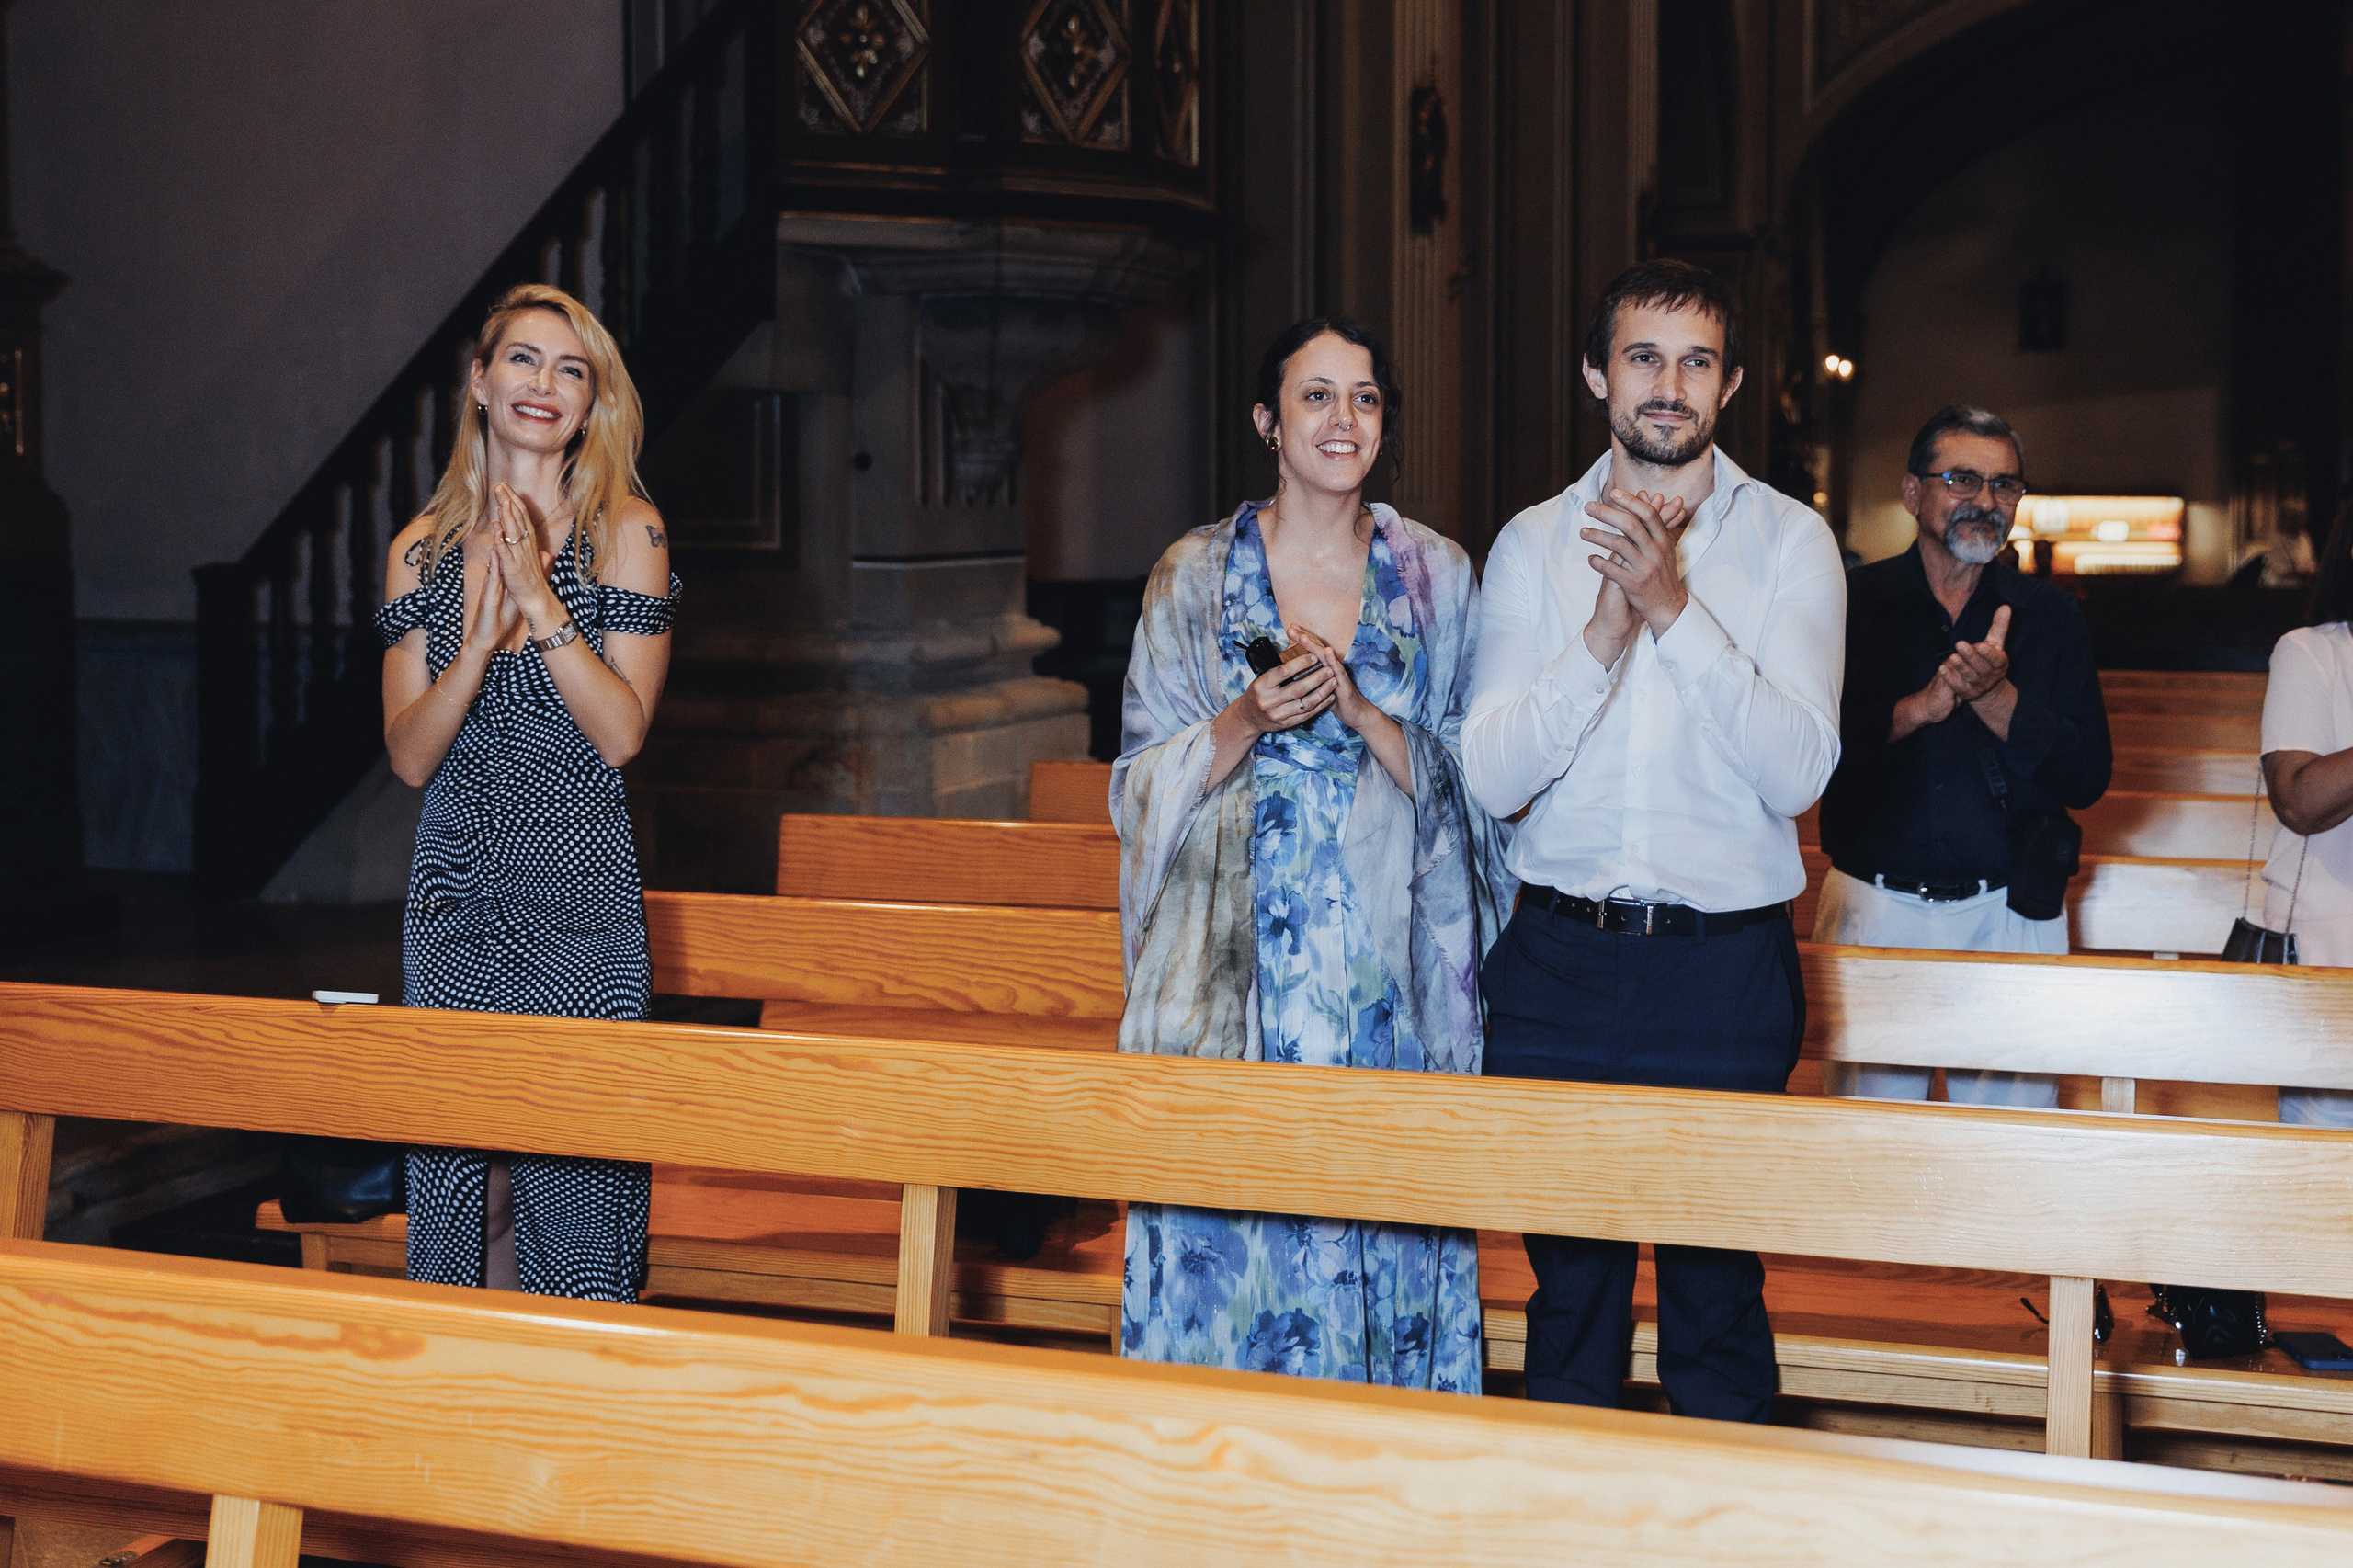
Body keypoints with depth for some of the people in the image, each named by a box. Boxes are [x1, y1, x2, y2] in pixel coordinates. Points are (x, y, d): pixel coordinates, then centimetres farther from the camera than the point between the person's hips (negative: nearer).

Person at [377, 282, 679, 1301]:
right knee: (466, 1171, 6)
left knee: (578, 1162, -3)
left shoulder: (626, 531, -2)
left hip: (581, 889, -3)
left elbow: (622, 734, -9)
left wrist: (540, 601, -18)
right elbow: (410, 756, 0)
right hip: (455, 885, 3)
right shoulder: (422, 549, 6)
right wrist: (479, 643, -16)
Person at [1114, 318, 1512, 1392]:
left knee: (1382, 1239, 1)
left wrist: (1358, 710, -12)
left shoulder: (1437, 577, 7)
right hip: (1234, 967, 0)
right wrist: (1249, 722, -14)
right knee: (1222, 1242, -1)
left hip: (1387, 971, 1)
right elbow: (1143, 784, 4)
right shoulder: (1195, 576, 5)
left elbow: (1465, 780, 4)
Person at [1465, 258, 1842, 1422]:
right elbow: (1491, 776, -4)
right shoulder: (1532, 545, 5)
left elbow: (1798, 771, -12)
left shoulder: (1789, 542, 0)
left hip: (1725, 968, -2)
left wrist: (1676, 608, -20)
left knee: (1718, 1290, 7)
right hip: (1560, 959, 2)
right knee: (1568, 1283, 12)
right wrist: (1604, 636, -17)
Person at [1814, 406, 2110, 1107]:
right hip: (1874, 909, -1)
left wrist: (1995, 698, -14)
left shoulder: (2051, 616, 7)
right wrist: (1918, 707, -19)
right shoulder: (1853, 602, 3)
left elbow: (2089, 777, -1)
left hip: (2010, 916, 1)